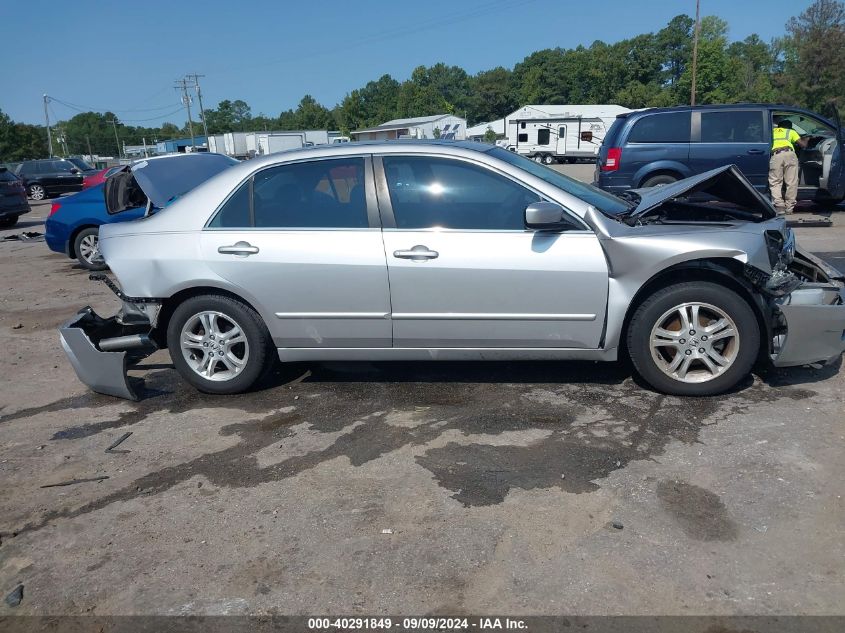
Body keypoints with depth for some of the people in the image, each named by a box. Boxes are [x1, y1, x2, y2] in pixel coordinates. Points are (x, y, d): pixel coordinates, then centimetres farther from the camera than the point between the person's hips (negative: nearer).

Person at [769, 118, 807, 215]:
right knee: (792, 183, 5)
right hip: (789, 153, 0)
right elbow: (803, 144, 21)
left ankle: (779, 207, -13)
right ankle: (789, 208, 3)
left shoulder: (773, 131, 32)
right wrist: (806, 139, 42)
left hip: (775, 155, 0)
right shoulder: (791, 132, 28)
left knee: (775, 183, 2)